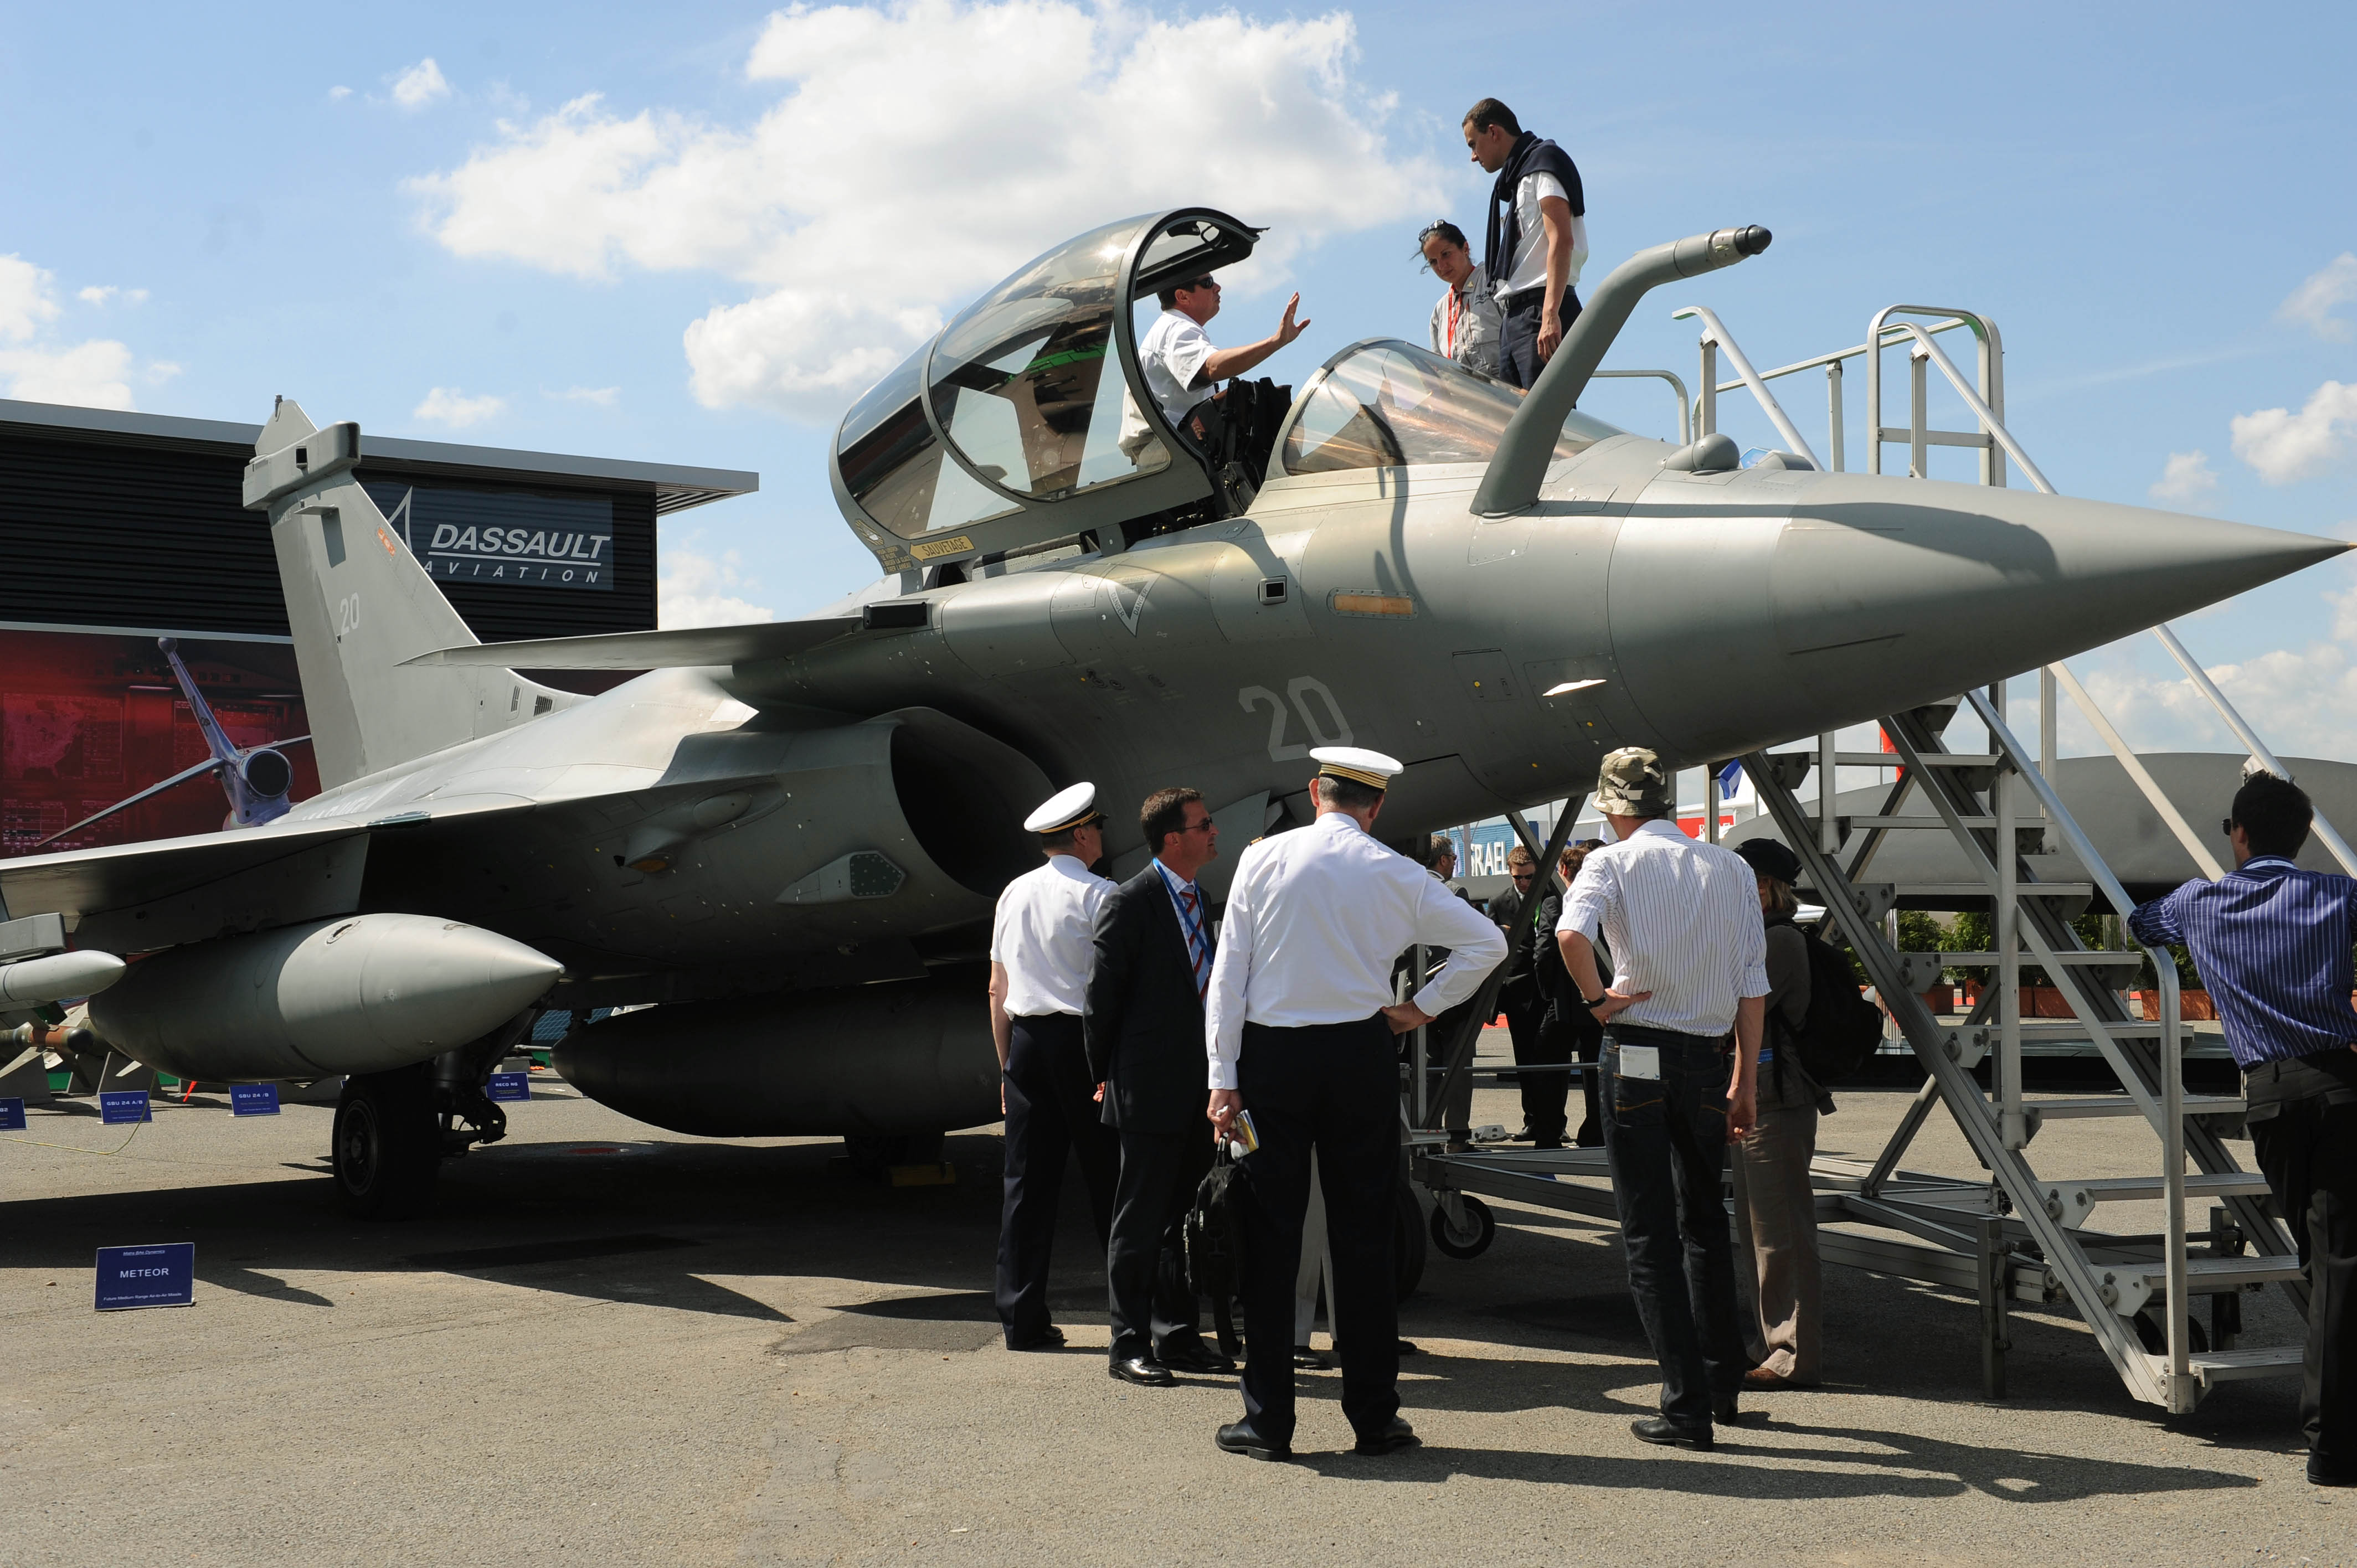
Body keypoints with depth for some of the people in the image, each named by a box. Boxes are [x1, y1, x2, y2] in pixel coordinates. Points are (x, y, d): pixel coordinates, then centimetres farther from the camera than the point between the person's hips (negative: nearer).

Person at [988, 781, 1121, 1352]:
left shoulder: (1014, 894, 12)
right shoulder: (1098, 894, -6)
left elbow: (998, 990, 15)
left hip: (1025, 1039, 5)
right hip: (1083, 1041, -5)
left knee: (1027, 1182, 7)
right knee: (1108, 1177, 1)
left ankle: (1022, 1320, 9)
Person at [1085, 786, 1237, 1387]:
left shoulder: (1199, 900, 13)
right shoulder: (1130, 903, -12)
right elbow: (1101, 998, -9)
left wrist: (1214, 1077, 18)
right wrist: (1107, 1076, -3)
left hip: (1196, 1089, 8)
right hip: (1150, 1090, -8)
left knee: (1185, 1218, 14)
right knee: (1141, 1221, 0)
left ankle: (1178, 1336, 24)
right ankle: (1130, 1344, 8)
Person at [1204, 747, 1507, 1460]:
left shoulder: (1263, 859, 0)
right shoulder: (1394, 874, 1)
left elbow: (1229, 971, -3)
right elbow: (1486, 941, 4)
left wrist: (1224, 1078, -2)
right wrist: (1423, 1007, 8)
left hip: (1270, 1054, 0)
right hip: (1360, 1055, 0)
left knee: (1270, 1237, 4)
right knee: (1364, 1236, 7)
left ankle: (1268, 1419, 7)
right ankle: (1374, 1416, 12)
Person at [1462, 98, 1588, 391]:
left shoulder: (1542, 162, 0)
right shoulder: (1517, 176, 28)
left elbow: (1562, 240, -14)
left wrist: (1550, 314, -24)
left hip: (1539, 311, -10)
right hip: (1513, 315, 10)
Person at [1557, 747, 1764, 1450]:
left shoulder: (1612, 862, -3)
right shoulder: (1731, 869, 7)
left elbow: (1571, 933, -25)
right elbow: (1753, 987, 5)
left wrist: (1596, 997, -8)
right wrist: (1744, 1082, 10)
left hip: (1637, 1053, -4)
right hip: (1708, 1056, 4)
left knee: (1650, 1235, 3)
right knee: (1704, 1221, 21)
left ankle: (1687, 1405, 1)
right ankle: (1723, 1383, 30)